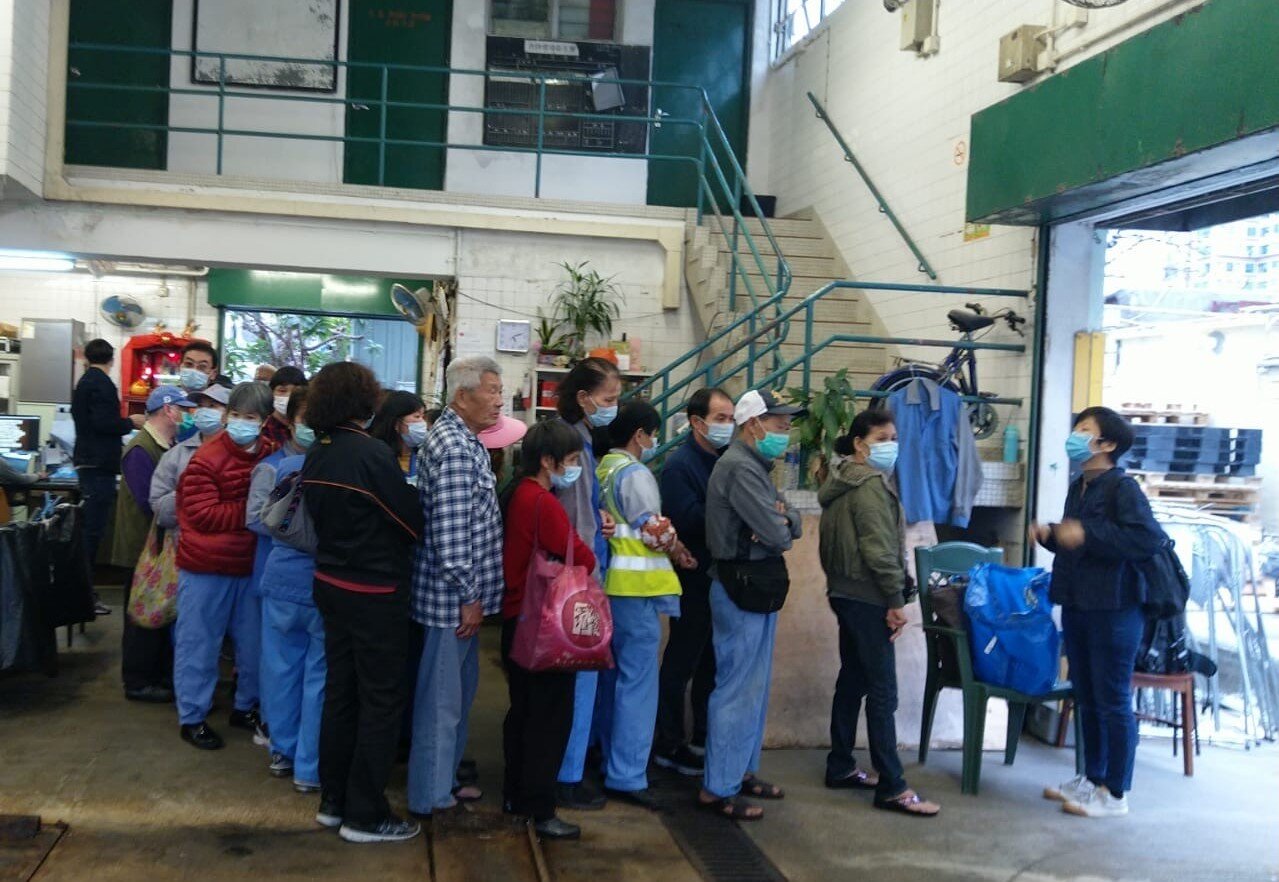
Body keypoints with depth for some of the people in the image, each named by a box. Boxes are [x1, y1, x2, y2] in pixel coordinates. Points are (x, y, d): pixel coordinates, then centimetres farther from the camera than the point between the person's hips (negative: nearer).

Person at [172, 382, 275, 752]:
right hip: (206, 567, -5)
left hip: (252, 564, 5)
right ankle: (192, 717, 18)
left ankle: (245, 707, 32)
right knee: (199, 644, 5)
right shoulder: (207, 459, -14)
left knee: (253, 642, 14)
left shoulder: (271, 456, 0)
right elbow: (202, 515, -17)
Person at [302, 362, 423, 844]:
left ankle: (333, 800, 26)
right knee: (380, 700, 2)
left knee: (340, 691, 16)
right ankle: (365, 815, 9)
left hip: (332, 583, 8)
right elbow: (414, 522, -15)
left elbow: (320, 516, 11)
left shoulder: (316, 455, 3)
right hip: (375, 592, -8)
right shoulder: (372, 454, -21)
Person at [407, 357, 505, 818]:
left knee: (460, 689, 20)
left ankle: (445, 776, 32)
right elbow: (450, 530, -25)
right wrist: (468, 596, -19)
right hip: (453, 595, -10)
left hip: (461, 593, 10)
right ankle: (431, 794, 13)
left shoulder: (462, 438, 12)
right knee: (442, 695, 1)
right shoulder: (454, 447, -20)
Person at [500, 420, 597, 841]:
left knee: (523, 709, 18)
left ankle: (515, 794, 27)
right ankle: (540, 810, 2)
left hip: (518, 618, 10)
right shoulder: (544, 503, -21)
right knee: (551, 715, -2)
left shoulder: (517, 495, 8)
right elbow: (583, 560, -18)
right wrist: (586, 548, 2)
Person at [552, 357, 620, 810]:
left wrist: (601, 520, 5)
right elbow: (569, 524, -19)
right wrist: (588, 577, -15)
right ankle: (567, 775, 9)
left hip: (585, 573, 10)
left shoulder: (584, 441, 13)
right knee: (580, 672, -2)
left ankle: (566, 764, 27)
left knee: (575, 673, 16)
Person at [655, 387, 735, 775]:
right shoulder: (679, 464, -12)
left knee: (712, 663, 16)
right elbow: (686, 518, -24)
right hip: (694, 579, -8)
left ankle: (704, 740, 27)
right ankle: (669, 745, 12)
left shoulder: (726, 462, 12)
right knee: (681, 663, 2)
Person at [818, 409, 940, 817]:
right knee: (882, 690, -9)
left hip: (845, 594, 10)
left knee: (852, 680, 15)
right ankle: (891, 787, -7)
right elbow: (879, 549, -20)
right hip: (868, 599, -10)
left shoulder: (842, 482, 16)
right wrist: (896, 600, -16)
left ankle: (840, 767, 22)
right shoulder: (871, 483, -14)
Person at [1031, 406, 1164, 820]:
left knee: (1113, 702, 0)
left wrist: (1087, 534, -26)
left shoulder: (1123, 487, -13)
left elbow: (1149, 538, -27)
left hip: (1114, 610, -9)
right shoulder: (1078, 489, 14)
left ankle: (1115, 794, 8)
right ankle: (1092, 779, 28)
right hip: (1077, 607, 9)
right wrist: (1051, 535, 7)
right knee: (1086, 699, 16)